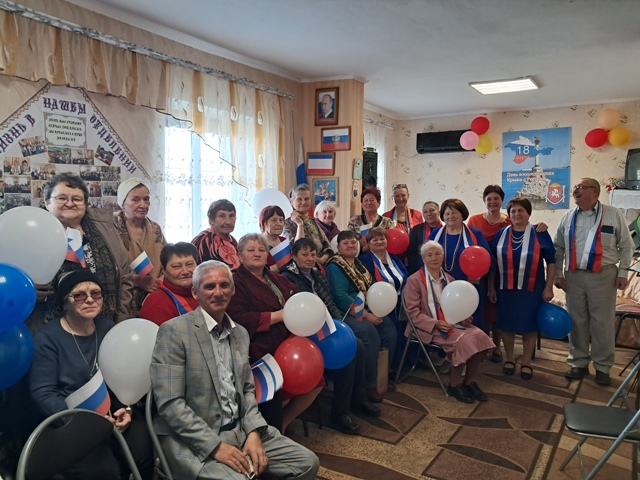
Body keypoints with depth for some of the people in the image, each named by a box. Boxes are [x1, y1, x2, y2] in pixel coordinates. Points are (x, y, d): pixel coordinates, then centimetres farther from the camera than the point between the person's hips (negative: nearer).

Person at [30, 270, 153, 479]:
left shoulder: (109, 328, 9)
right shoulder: (46, 338, -4)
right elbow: (42, 393, -10)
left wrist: (127, 408, -11)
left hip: (114, 412, 4)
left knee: (143, 454, -22)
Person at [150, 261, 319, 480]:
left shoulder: (241, 333, 11)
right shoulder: (174, 331, -11)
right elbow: (169, 402, -16)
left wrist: (253, 433, -3)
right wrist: (216, 446, -19)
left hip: (241, 430, 7)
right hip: (193, 439, -6)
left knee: (307, 462, -2)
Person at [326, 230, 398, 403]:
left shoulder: (358, 264, 15)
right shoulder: (335, 267, -10)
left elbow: (368, 290, 18)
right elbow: (341, 297, -20)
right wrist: (366, 315, -22)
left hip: (365, 310, 8)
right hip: (345, 314, -8)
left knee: (389, 327, -11)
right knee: (369, 332, -29)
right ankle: (368, 385, -16)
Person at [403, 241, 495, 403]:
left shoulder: (449, 278, 14)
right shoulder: (414, 280, -7)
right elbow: (413, 312, -12)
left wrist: (463, 316, -4)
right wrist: (436, 323, -24)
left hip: (451, 322, 6)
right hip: (429, 327, -6)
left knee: (479, 336, -19)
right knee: (463, 340, -28)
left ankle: (471, 382, -5)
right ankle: (455, 385, -9)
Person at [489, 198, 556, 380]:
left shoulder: (540, 234, -3)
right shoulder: (501, 234, 3)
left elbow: (551, 262, -1)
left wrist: (548, 287, -5)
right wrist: (491, 287, 5)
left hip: (531, 289, -2)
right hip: (505, 288, 2)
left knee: (529, 325, 6)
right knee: (506, 324, 8)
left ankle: (526, 363, 22)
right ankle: (510, 359, 26)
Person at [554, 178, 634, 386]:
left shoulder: (613, 215, 1)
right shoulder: (568, 218, 8)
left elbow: (626, 246, 3)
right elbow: (558, 248, 11)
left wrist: (623, 272, -3)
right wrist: (558, 274, 6)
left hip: (603, 276, -2)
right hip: (574, 276, 3)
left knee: (602, 323, 3)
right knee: (576, 321, 8)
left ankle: (602, 367, 17)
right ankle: (579, 363, 21)